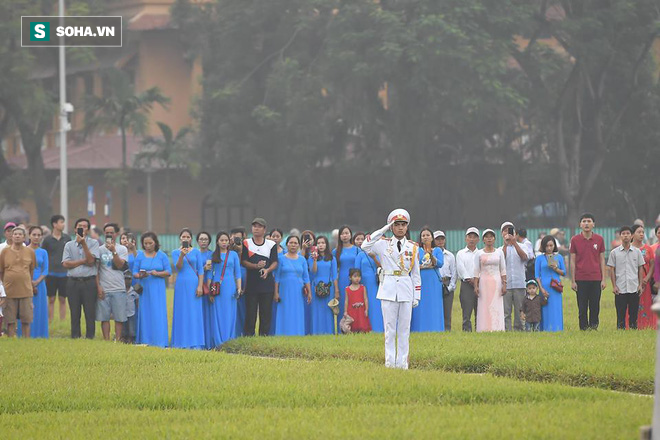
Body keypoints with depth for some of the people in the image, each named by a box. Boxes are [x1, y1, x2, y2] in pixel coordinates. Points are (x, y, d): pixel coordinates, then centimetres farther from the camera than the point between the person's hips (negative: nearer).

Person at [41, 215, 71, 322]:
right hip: (51, 273, -1)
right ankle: (50, 322, 7)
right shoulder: (47, 240, -2)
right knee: (51, 299, 2)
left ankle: (62, 322, 10)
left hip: (64, 273, 1)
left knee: (62, 300, 6)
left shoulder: (67, 238, 3)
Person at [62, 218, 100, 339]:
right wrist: (83, 261, -6)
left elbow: (91, 260, -7)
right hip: (73, 282, 2)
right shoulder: (69, 245, 12)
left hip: (89, 282, -2)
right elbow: (65, 264, 0)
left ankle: (90, 337, -1)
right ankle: (75, 337, 7)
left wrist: (83, 243, -10)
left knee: (90, 313, -3)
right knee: (75, 314, 4)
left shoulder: (93, 243, 6)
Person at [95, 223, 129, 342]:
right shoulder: (100, 249, 8)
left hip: (119, 288, 0)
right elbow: (96, 269, 5)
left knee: (119, 317, -2)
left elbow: (120, 265, -6)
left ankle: (118, 340, 4)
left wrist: (113, 251, -16)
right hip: (103, 289, 0)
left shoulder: (122, 249, 7)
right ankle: (106, 340, 4)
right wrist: (98, 286, -3)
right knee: (104, 317, 0)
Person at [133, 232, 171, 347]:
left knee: (158, 315, -6)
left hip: (158, 289, -1)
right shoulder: (140, 256, 8)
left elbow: (168, 272, 3)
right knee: (145, 315, -1)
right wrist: (140, 275, -15)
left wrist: (158, 273, -14)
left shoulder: (162, 256, 5)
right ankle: (144, 341, 3)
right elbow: (134, 272, 6)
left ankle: (159, 342, -6)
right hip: (144, 289, 1)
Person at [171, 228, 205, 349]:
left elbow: (200, 270, 4)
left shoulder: (196, 252, 6)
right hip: (181, 284, 0)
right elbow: (178, 267, -6)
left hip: (193, 284, 0)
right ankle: (182, 343, 5)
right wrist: (182, 255, -21)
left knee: (194, 313, -1)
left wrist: (200, 286, -6)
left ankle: (195, 343, 3)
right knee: (181, 313, 1)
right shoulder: (175, 252, 6)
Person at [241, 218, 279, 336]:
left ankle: (264, 335, 5)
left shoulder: (271, 245, 9)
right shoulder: (246, 244, 6)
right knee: (250, 312, -2)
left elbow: (275, 263, 5)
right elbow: (243, 262, 0)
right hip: (251, 283, -1)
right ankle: (248, 336, 1)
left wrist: (267, 270, -15)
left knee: (266, 312, 1)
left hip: (267, 283, 1)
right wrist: (256, 266, -17)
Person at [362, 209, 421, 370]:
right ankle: (390, 362, 2)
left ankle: (402, 362, 6)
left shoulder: (413, 247, 10)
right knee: (390, 329, -1)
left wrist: (417, 296, 6)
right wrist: (383, 230, -9)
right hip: (388, 289, -2)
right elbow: (365, 246, -13)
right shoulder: (383, 244, 5)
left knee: (404, 329, 2)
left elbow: (416, 273, 12)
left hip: (406, 289, 2)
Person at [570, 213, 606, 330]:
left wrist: (603, 279, 2)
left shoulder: (599, 239, 4)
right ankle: (583, 329, 5)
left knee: (595, 307, 1)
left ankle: (594, 327, 10)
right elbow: (573, 261, 4)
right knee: (582, 308, 0)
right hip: (581, 280, -1)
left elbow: (602, 260, 8)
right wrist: (573, 281, 0)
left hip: (596, 279, 1)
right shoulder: (575, 240, 2)